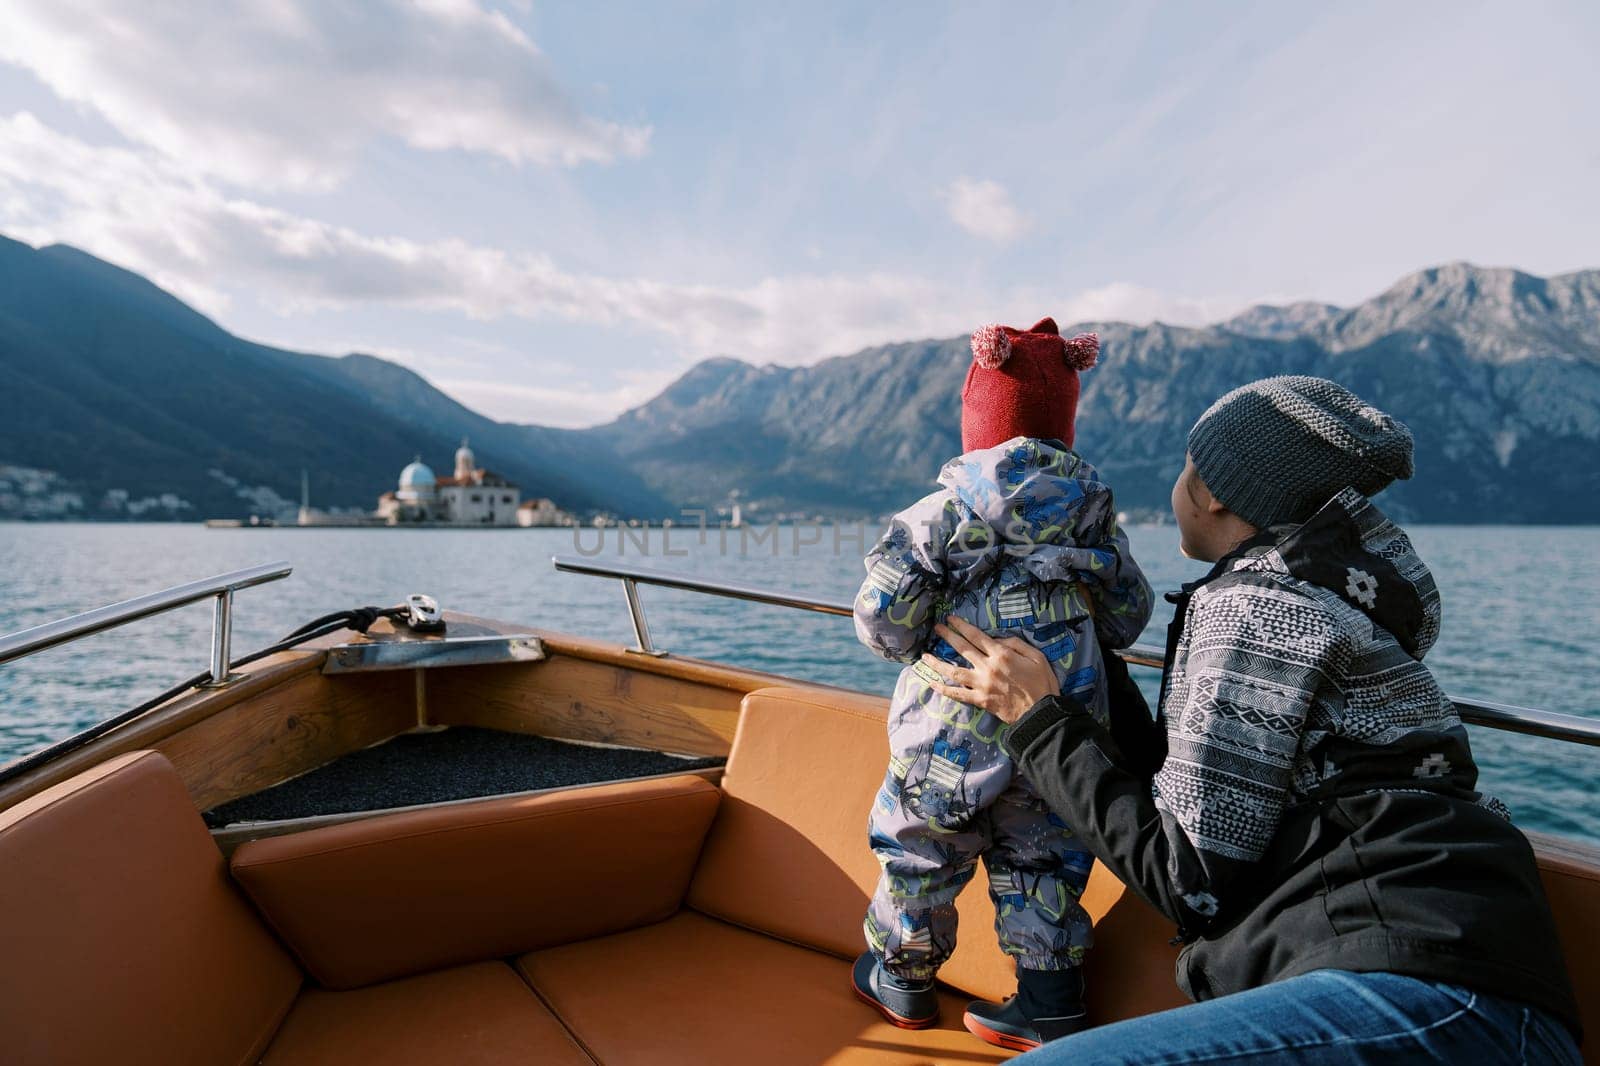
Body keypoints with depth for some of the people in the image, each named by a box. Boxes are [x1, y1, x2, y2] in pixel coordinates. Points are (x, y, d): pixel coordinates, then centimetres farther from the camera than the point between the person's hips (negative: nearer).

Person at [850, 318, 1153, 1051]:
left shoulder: (939, 515, -12)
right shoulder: (1093, 514, 1)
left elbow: (882, 620, -14)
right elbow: (1128, 619, 9)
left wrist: (911, 644, 8)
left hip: (955, 733, -3)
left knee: (919, 850, 16)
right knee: (1040, 860, 19)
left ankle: (901, 979, 34)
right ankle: (1050, 1005, 25)